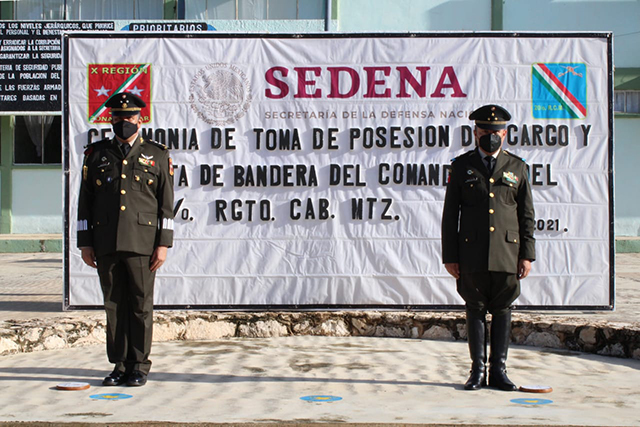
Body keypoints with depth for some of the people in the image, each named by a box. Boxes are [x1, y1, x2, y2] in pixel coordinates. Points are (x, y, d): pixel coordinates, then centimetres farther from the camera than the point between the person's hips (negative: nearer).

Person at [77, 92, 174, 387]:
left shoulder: (157, 155, 7)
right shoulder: (96, 154, 12)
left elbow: (166, 204, 3)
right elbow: (85, 202, 11)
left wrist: (163, 244, -4)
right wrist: (85, 243, 5)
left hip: (142, 243, -2)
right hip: (105, 245, 2)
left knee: (141, 304, 1)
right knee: (114, 304, 6)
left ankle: (139, 366, 11)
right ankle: (119, 365, 15)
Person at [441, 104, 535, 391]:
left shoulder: (517, 167, 10)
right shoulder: (461, 166, 7)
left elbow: (527, 215, 10)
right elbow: (450, 214, 5)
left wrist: (527, 255, 2)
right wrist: (450, 256, -1)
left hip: (507, 253, 1)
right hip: (472, 254, -1)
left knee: (502, 311, 5)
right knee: (475, 310, 4)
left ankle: (498, 370, 14)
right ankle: (478, 371, 12)